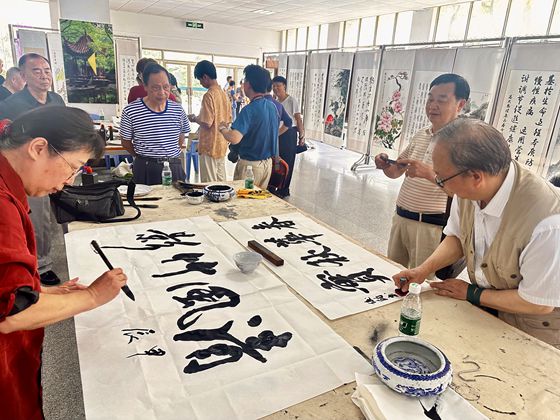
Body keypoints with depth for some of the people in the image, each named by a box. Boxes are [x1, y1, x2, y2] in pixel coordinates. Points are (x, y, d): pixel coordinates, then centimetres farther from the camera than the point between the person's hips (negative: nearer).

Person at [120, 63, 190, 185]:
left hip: (174, 168, 3)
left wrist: (168, 156, 11)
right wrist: (145, 158, 9)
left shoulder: (178, 110, 3)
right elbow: (126, 142, 4)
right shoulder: (130, 111, -8)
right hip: (146, 171, -2)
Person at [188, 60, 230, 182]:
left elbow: (207, 123, -20)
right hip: (221, 144, 8)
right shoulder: (223, 94, 8)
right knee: (221, 181, 16)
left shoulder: (209, 95, -17)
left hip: (210, 146, -8)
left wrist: (194, 118, -2)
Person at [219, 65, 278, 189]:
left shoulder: (249, 110, -21)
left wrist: (222, 128, -13)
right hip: (268, 162, 7)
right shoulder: (272, 106, 3)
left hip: (250, 164, -7)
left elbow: (234, 138, -33)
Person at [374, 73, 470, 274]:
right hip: (400, 218, 7)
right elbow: (396, 172, 17)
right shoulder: (420, 135, 10)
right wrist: (385, 165, -6)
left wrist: (429, 173, -38)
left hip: (431, 226, -6)